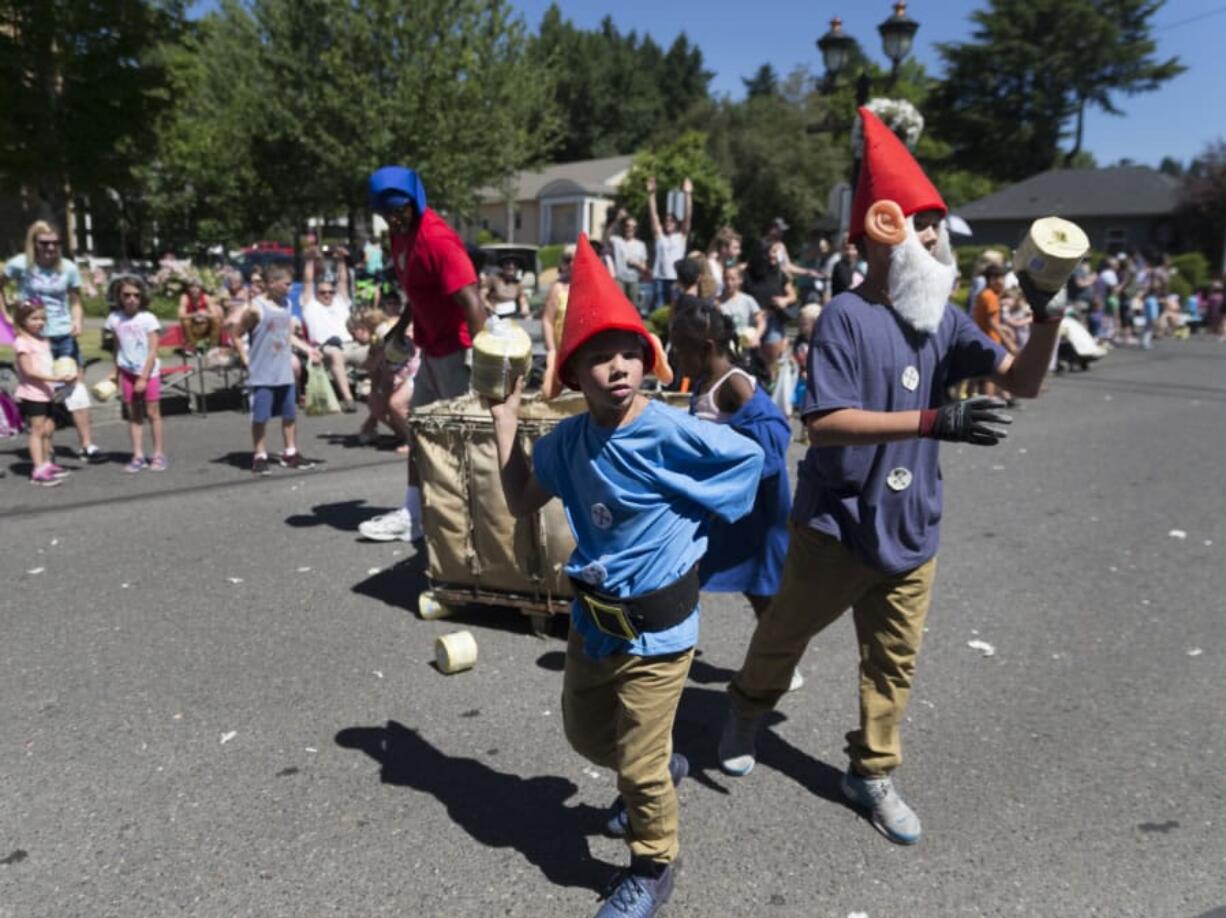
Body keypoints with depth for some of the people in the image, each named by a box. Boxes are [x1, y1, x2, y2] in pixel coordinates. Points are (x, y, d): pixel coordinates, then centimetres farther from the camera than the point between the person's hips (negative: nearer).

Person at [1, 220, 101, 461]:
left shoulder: (68, 267, 0)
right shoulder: (20, 265, -5)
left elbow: (75, 301, 6)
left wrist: (78, 321, -12)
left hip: (65, 336, 1)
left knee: (77, 386, -2)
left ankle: (87, 445, 0)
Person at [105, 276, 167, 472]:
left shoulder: (148, 319, -9)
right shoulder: (115, 319, 2)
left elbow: (153, 351, -10)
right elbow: (117, 349, 8)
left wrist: (144, 377, -14)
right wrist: (117, 374, 5)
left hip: (149, 372, -3)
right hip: (128, 373, 3)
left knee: (152, 413, 1)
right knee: (133, 415, 5)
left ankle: (159, 454, 8)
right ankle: (138, 456, 8)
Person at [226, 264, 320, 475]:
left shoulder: (286, 304, 8)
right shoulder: (256, 307, -12)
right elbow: (235, 335, -7)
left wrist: (307, 348, 8)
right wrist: (245, 358, -9)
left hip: (285, 372, 6)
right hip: (262, 374, -6)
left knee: (290, 414, 12)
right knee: (260, 416, 1)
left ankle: (290, 453, 24)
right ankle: (259, 457, 11)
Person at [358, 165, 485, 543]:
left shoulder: (437, 239, -22)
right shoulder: (402, 232, 7)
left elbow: (472, 302, -29)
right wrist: (402, 325, 17)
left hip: (457, 349, -10)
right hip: (432, 348, 10)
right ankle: (414, 514, 26)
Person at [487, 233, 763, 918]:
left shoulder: (671, 433, -22)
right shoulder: (569, 439, -5)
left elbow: (750, 458, -11)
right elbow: (522, 504, 6)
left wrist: (681, 521, -9)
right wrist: (507, 424, 0)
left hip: (655, 626, -6)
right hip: (592, 617, 7)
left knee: (639, 764, 7)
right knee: (586, 734, 26)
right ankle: (664, 770, 55)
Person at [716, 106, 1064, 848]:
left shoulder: (944, 320, 2)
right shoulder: (847, 316, -17)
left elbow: (1023, 382, 1)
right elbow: (823, 423, -26)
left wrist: (1047, 317, -16)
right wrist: (935, 421, -31)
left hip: (912, 528, 5)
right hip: (837, 524, -5)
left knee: (894, 662, 14)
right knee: (786, 632, 16)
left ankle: (873, 772, 33)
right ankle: (747, 711, 44)